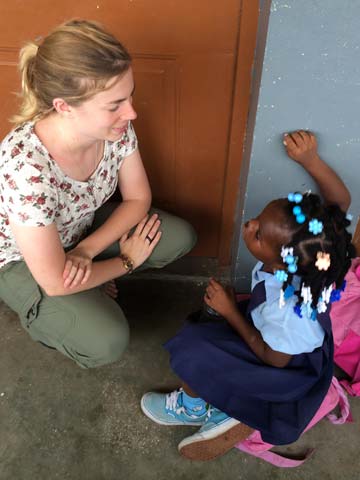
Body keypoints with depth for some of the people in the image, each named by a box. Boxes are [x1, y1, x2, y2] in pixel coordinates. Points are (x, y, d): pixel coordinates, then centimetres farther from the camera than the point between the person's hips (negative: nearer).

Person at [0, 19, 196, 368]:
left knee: (181, 237, -7)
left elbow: (138, 198, -7)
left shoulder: (113, 127, -23)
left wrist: (86, 250, -20)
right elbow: (55, 284, -30)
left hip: (85, 227, 6)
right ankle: (38, 317, 11)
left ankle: (94, 278, 11)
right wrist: (128, 260, -16)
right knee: (108, 341, -22)